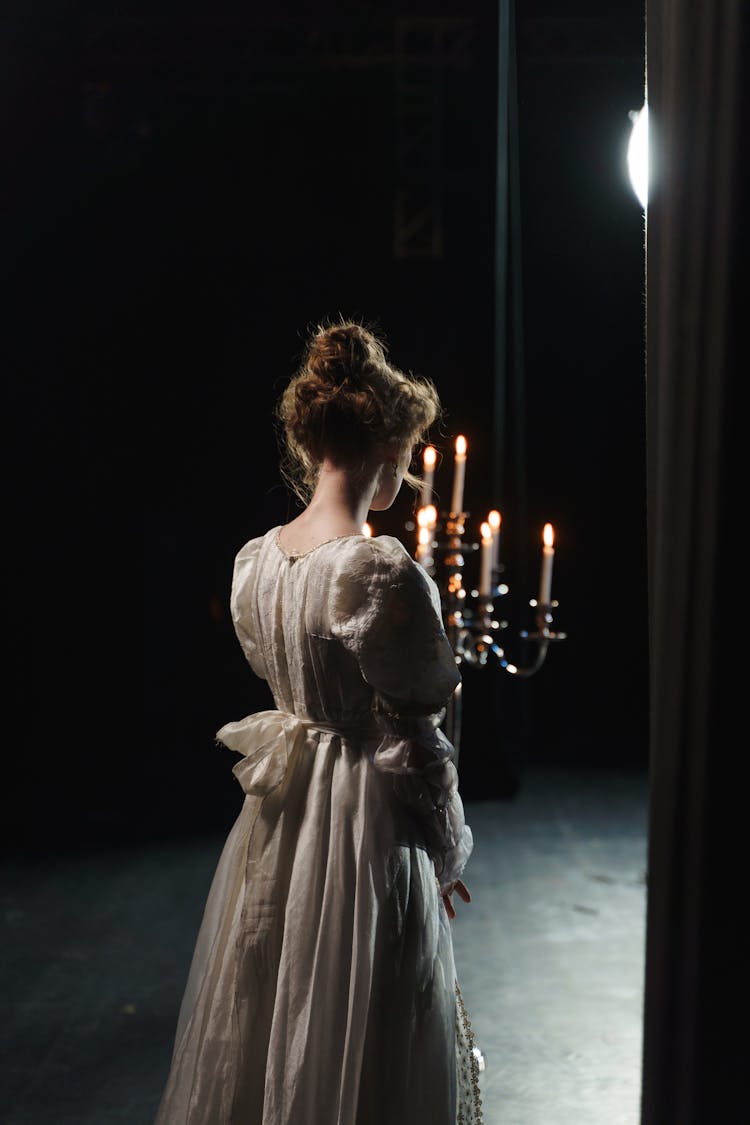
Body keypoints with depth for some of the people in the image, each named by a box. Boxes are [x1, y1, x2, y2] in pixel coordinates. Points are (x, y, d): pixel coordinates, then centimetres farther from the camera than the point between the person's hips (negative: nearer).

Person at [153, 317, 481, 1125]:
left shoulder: (252, 561, 0)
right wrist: (449, 857, -2)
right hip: (366, 829, -7)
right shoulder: (383, 574, -23)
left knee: (264, 1035, 23)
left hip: (274, 829, 7)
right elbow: (412, 743, -17)